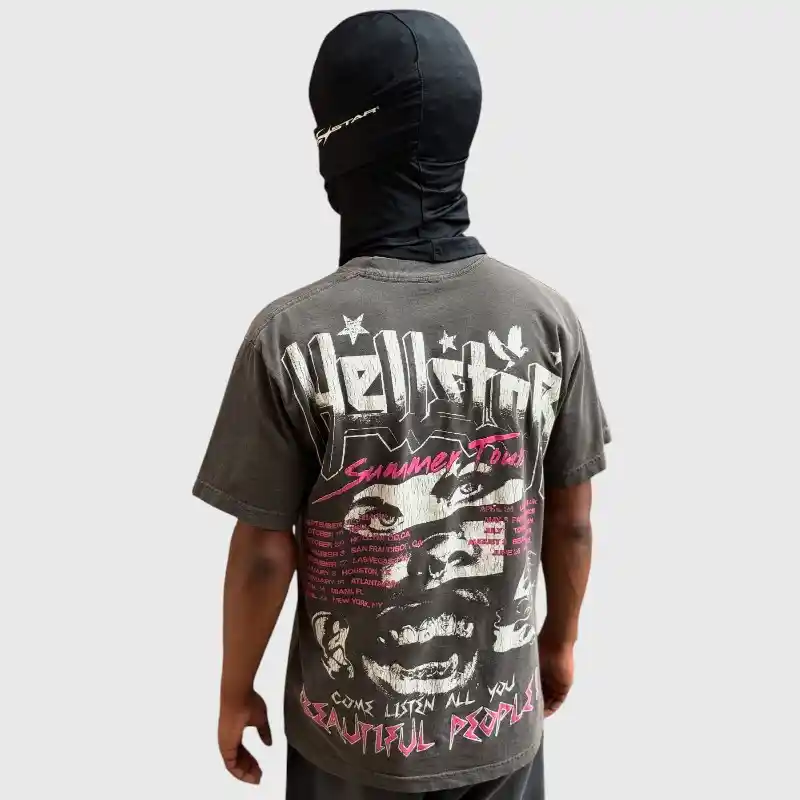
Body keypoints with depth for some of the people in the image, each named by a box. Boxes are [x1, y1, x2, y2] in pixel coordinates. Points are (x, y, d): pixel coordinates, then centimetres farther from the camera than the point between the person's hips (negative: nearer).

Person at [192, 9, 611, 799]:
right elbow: (571, 521, -4)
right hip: (501, 721, 2)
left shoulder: (290, 336, -21)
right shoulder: (547, 317, -13)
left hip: (355, 733, -2)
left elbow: (264, 552, -14)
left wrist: (236, 691, 3)